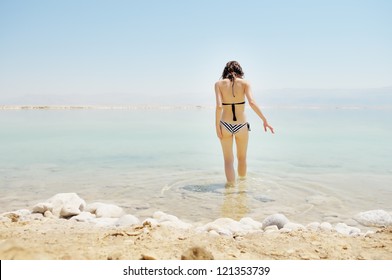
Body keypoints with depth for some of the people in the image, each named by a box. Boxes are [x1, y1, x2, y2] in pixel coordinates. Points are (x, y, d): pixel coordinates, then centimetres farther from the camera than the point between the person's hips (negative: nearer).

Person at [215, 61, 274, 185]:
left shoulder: (219, 84, -3)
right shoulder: (244, 83, -3)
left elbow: (219, 106, -14)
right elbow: (252, 102, -15)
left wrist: (217, 126, -8)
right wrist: (264, 120, -10)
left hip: (225, 125, -1)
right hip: (241, 125, 1)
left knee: (228, 160, 9)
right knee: (242, 158, 22)